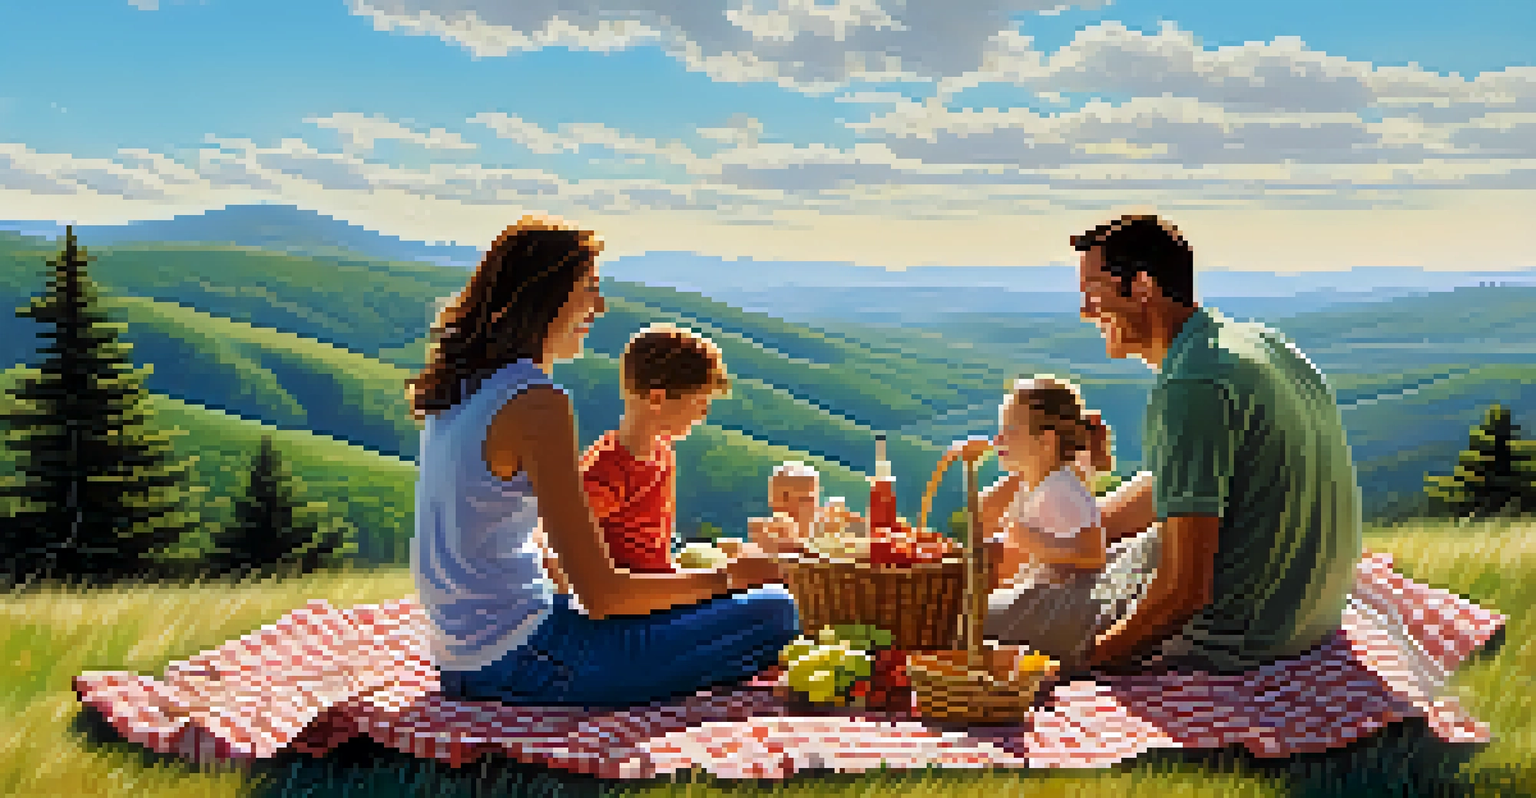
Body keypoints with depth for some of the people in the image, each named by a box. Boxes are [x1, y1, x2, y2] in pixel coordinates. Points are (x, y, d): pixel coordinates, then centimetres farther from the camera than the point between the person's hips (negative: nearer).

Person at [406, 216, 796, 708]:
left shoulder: (459, 388, 8)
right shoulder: (538, 403, -20)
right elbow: (602, 595, -20)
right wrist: (726, 578, -7)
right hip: (518, 667, -10)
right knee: (774, 613, -8)